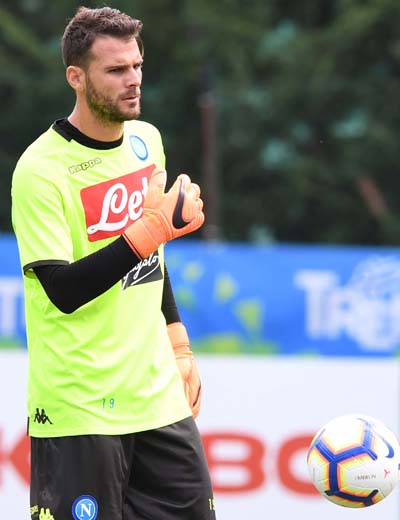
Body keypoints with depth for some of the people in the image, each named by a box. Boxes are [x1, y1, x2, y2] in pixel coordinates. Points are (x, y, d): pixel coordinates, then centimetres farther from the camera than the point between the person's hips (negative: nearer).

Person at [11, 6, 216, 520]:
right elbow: (64, 290, -21)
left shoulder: (146, 140, 8)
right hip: (77, 408, -7)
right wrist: (153, 228, -25)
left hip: (159, 395, 7)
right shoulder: (40, 169, -15)